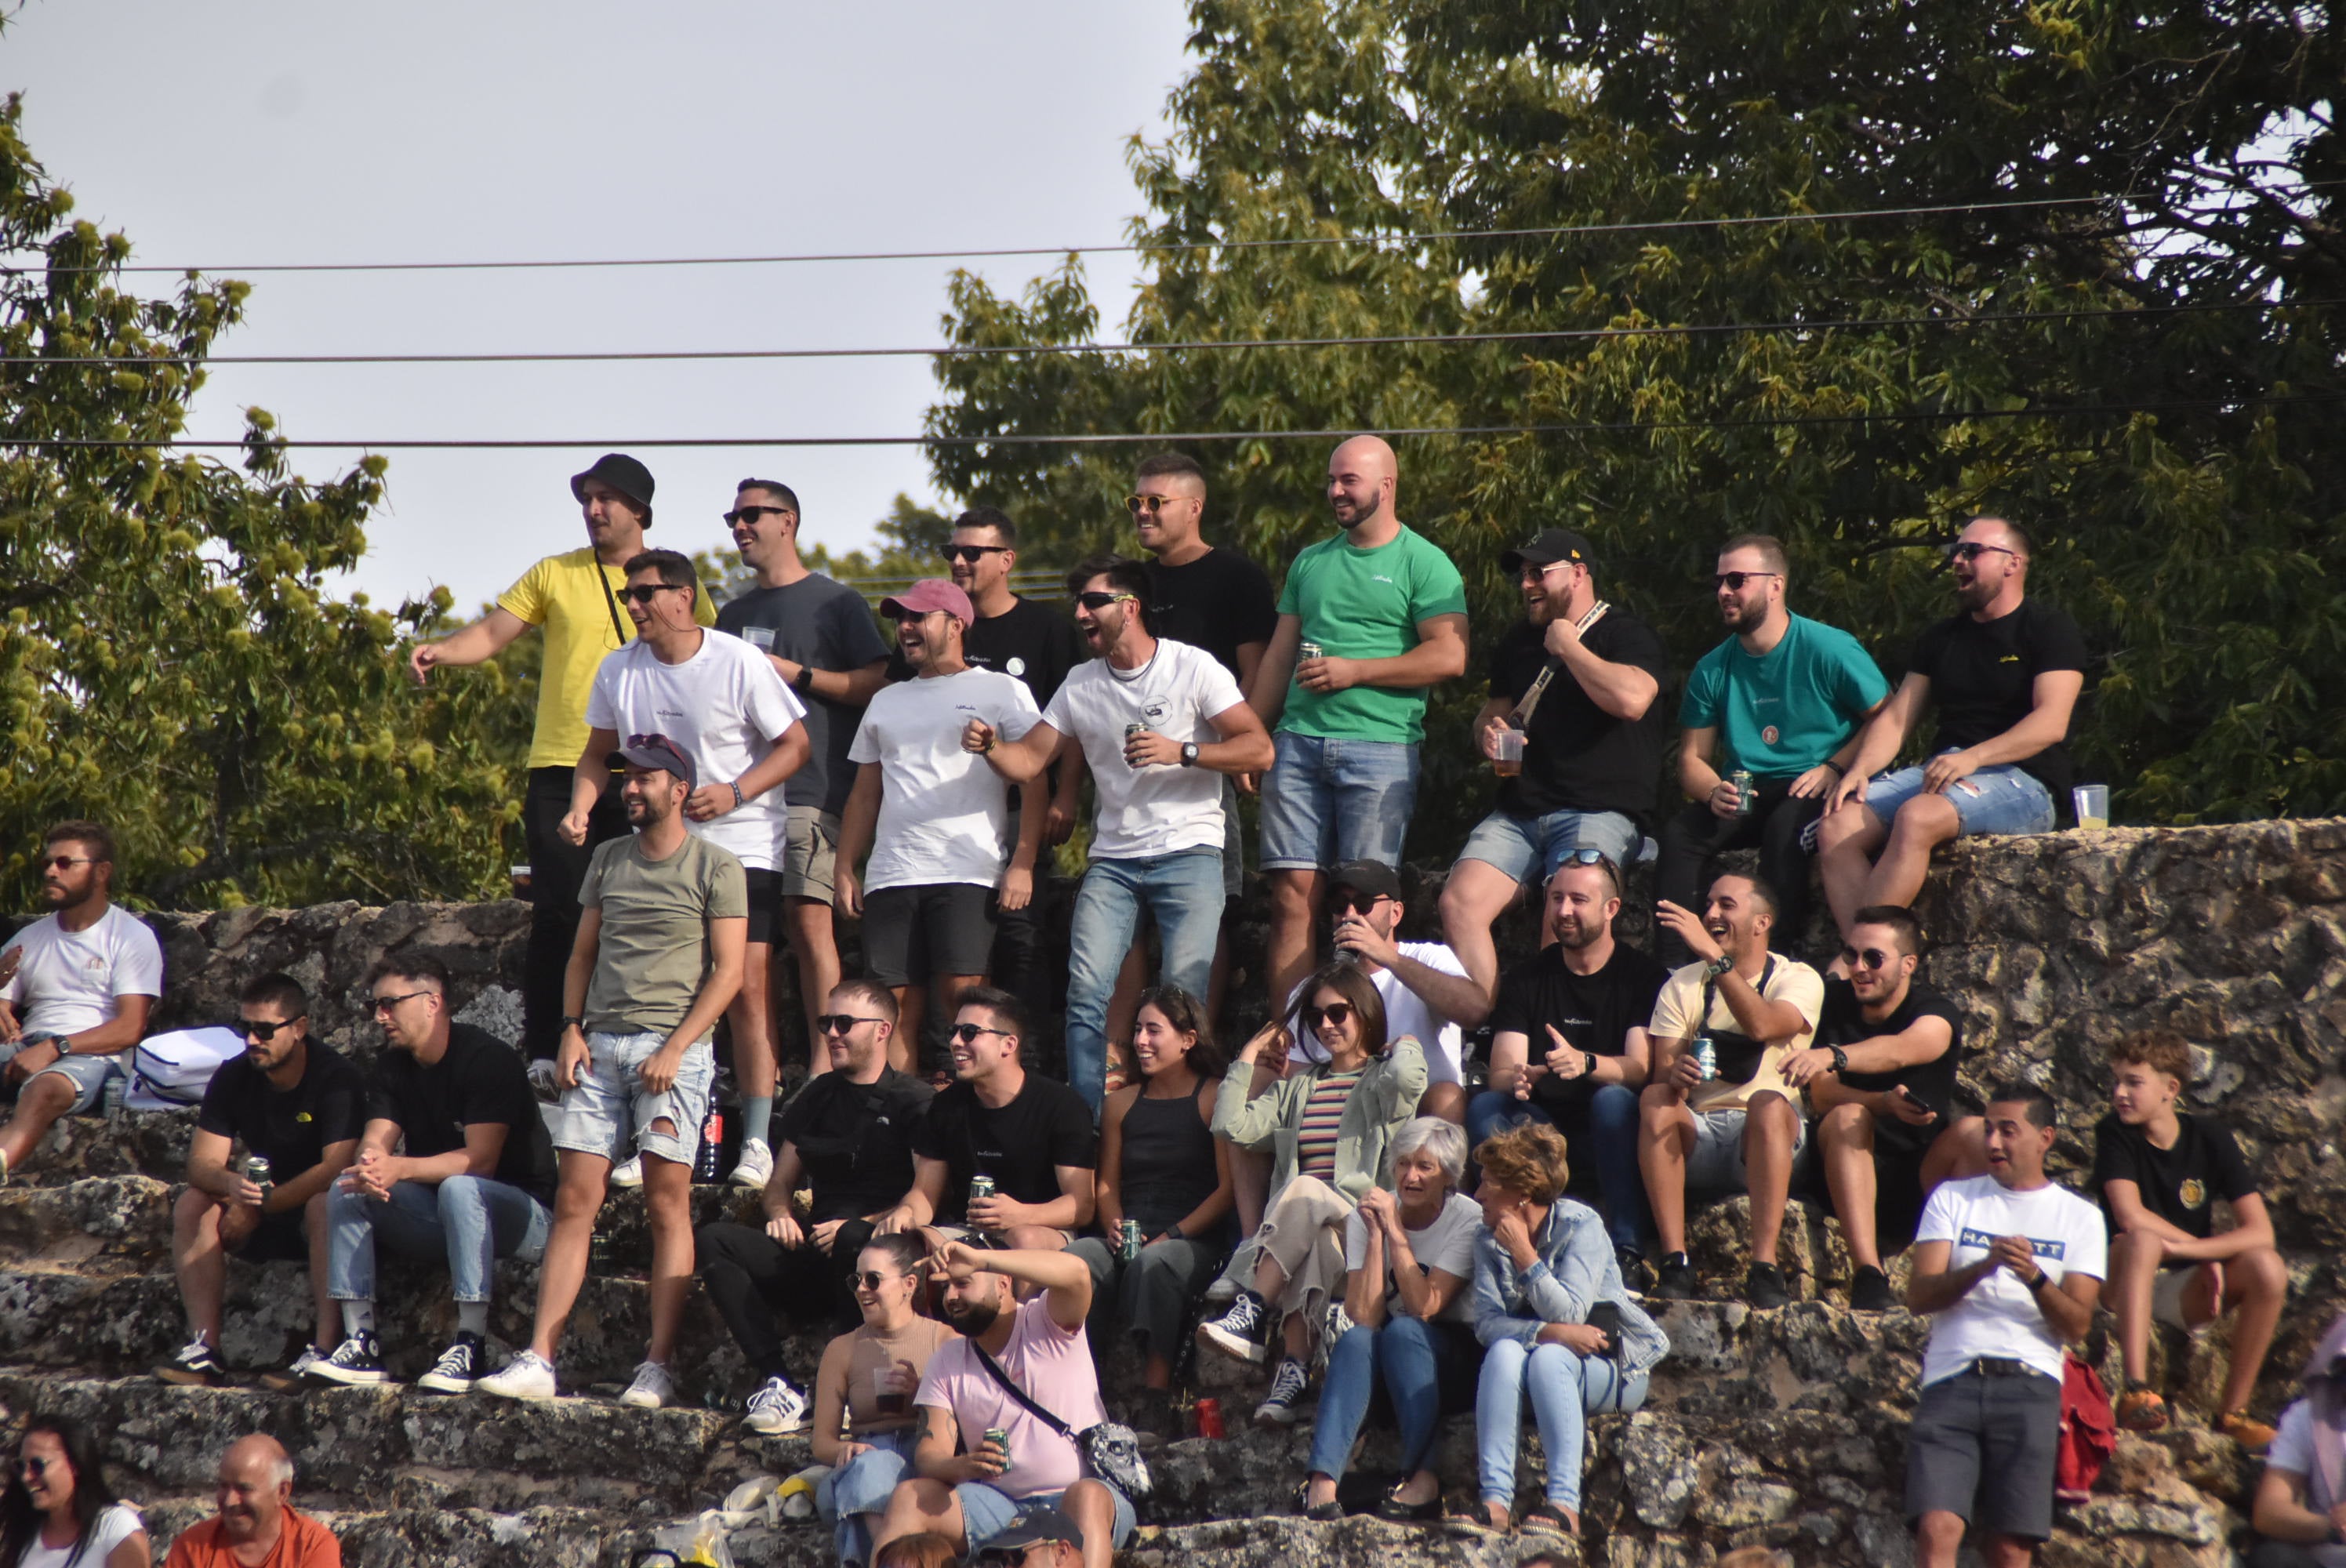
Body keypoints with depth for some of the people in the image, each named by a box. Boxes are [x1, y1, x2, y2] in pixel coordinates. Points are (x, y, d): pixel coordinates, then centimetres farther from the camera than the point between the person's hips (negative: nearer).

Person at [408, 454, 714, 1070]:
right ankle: (542, 1053, -2)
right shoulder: (554, 575, 10)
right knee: (558, 914, -4)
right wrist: (439, 651, -15)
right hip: (562, 770, 0)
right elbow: (492, 633, 4)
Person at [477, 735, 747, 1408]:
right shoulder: (609, 859, 17)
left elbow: (728, 971, -4)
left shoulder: (715, 866, 0)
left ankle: (657, 1367, -8)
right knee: (574, 1201, -1)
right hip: (601, 1047, 5)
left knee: (668, 1202, -7)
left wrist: (674, 1049, -13)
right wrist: (572, 1031, 4)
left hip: (673, 1046, -5)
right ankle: (538, 1360, -4)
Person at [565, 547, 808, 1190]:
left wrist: (735, 792, -19)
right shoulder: (618, 671, 2)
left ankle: (757, 1141, -4)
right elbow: (598, 753, 16)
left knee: (746, 988, -9)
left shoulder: (739, 663, -12)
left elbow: (796, 744, -7)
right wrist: (581, 806, -2)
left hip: (742, 844, -4)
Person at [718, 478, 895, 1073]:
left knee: (809, 920, -14)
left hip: (811, 788, -6)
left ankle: (825, 1062, -14)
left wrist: (797, 674, -7)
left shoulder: (835, 601, 5)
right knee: (746, 931, 1)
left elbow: (876, 684, -2)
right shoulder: (733, 613, 23)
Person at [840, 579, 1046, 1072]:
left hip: (968, 874, -5)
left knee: (962, 995, -15)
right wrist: (845, 869, 12)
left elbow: (1033, 783, 0)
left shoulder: (1002, 691, 6)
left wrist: (1022, 865, -11)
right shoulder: (886, 702, 23)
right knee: (894, 1006, -1)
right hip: (890, 877, 5)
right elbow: (865, 794, 24)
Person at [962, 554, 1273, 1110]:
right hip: (1113, 859, 4)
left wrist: (1180, 752, -18)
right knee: (1087, 989, -11)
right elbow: (1029, 760, 12)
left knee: (1185, 994, -14)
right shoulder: (1080, 684, 13)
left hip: (1188, 853, -4)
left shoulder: (1193, 667, -2)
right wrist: (991, 746, -9)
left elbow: (1259, 750, -7)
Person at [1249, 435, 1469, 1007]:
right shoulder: (1311, 562, 20)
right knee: (1292, 895, -3)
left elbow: (1449, 657, -8)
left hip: (1381, 745, -5)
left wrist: (1354, 671, -9)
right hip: (1298, 743, 5)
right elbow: (1278, 658, 21)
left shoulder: (1423, 563, 2)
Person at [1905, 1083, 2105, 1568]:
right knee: (1937, 1528, -17)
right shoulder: (1953, 1198, 15)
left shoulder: (2079, 1218, 13)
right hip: (1952, 1381, 0)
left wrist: (2034, 1277, -15)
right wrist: (1985, 1265, -14)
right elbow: (1918, 1296, 2)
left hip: (2029, 1386, 0)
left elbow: (2076, 1326, 3)